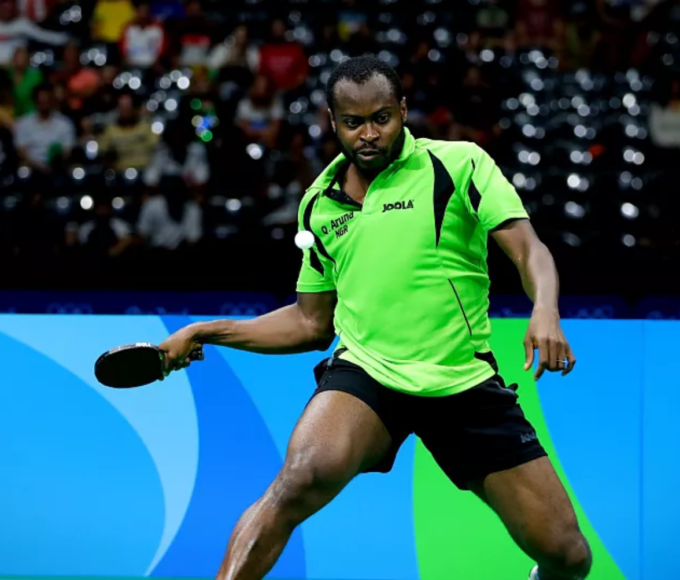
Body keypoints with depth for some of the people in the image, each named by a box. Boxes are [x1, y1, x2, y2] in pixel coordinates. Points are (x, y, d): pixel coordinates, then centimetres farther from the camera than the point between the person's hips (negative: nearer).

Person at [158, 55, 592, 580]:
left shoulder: (460, 164, -2)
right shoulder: (319, 203, 11)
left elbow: (527, 248, -13)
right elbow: (312, 323, 20)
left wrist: (545, 311, -35)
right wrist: (202, 333, 14)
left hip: (466, 383, -1)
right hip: (364, 375, 1)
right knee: (303, 479, -34)